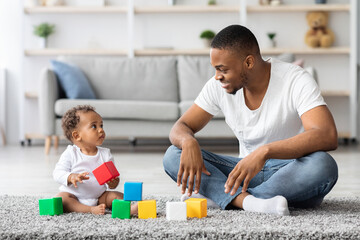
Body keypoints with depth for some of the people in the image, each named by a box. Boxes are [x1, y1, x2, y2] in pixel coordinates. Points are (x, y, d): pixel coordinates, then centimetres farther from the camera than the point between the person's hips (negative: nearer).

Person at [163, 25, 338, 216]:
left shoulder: (296, 81, -18)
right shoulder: (218, 86, -2)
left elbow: (328, 136, -32)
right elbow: (180, 127, 2)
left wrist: (264, 151, -43)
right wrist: (188, 142, -24)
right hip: (248, 171, 4)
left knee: (323, 165, -38)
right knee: (173, 155, -15)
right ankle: (248, 201, -38)